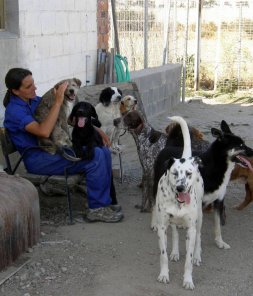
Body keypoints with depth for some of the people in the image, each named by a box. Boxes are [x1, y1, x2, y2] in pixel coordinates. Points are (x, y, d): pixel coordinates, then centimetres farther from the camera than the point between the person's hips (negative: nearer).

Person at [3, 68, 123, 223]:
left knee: (104, 152, -7)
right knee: (95, 156, -22)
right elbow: (44, 131, -29)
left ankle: (105, 199, 4)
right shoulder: (14, 111, -15)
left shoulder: (35, 100, 10)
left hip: (54, 148, 8)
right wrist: (58, 101, -26)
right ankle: (97, 208, -13)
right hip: (38, 160, -8)